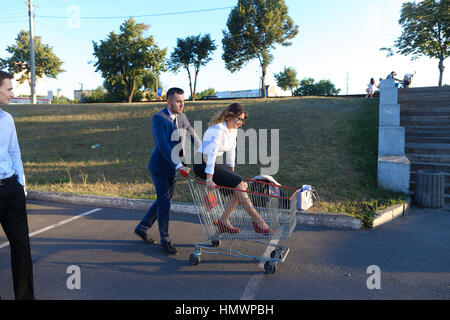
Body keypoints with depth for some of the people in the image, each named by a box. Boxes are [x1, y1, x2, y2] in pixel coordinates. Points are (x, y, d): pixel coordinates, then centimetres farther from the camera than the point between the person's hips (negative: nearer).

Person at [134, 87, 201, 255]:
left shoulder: (182, 117, 4)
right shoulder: (159, 119, -18)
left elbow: (194, 137, 13)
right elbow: (163, 145, -30)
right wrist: (179, 166, -38)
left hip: (172, 167, 7)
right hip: (160, 167, -7)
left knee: (164, 200, 15)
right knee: (164, 202, -2)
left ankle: (142, 227, 33)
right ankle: (165, 239, 14)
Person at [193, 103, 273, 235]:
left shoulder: (233, 130, 6)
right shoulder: (217, 129, -22)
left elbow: (231, 150, 15)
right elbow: (211, 153, -29)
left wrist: (232, 173, 16)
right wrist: (209, 179, -34)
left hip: (215, 163, 9)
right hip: (203, 165, -9)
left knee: (243, 185, -6)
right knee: (238, 184, -18)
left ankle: (223, 221, -2)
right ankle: (258, 221, -12)